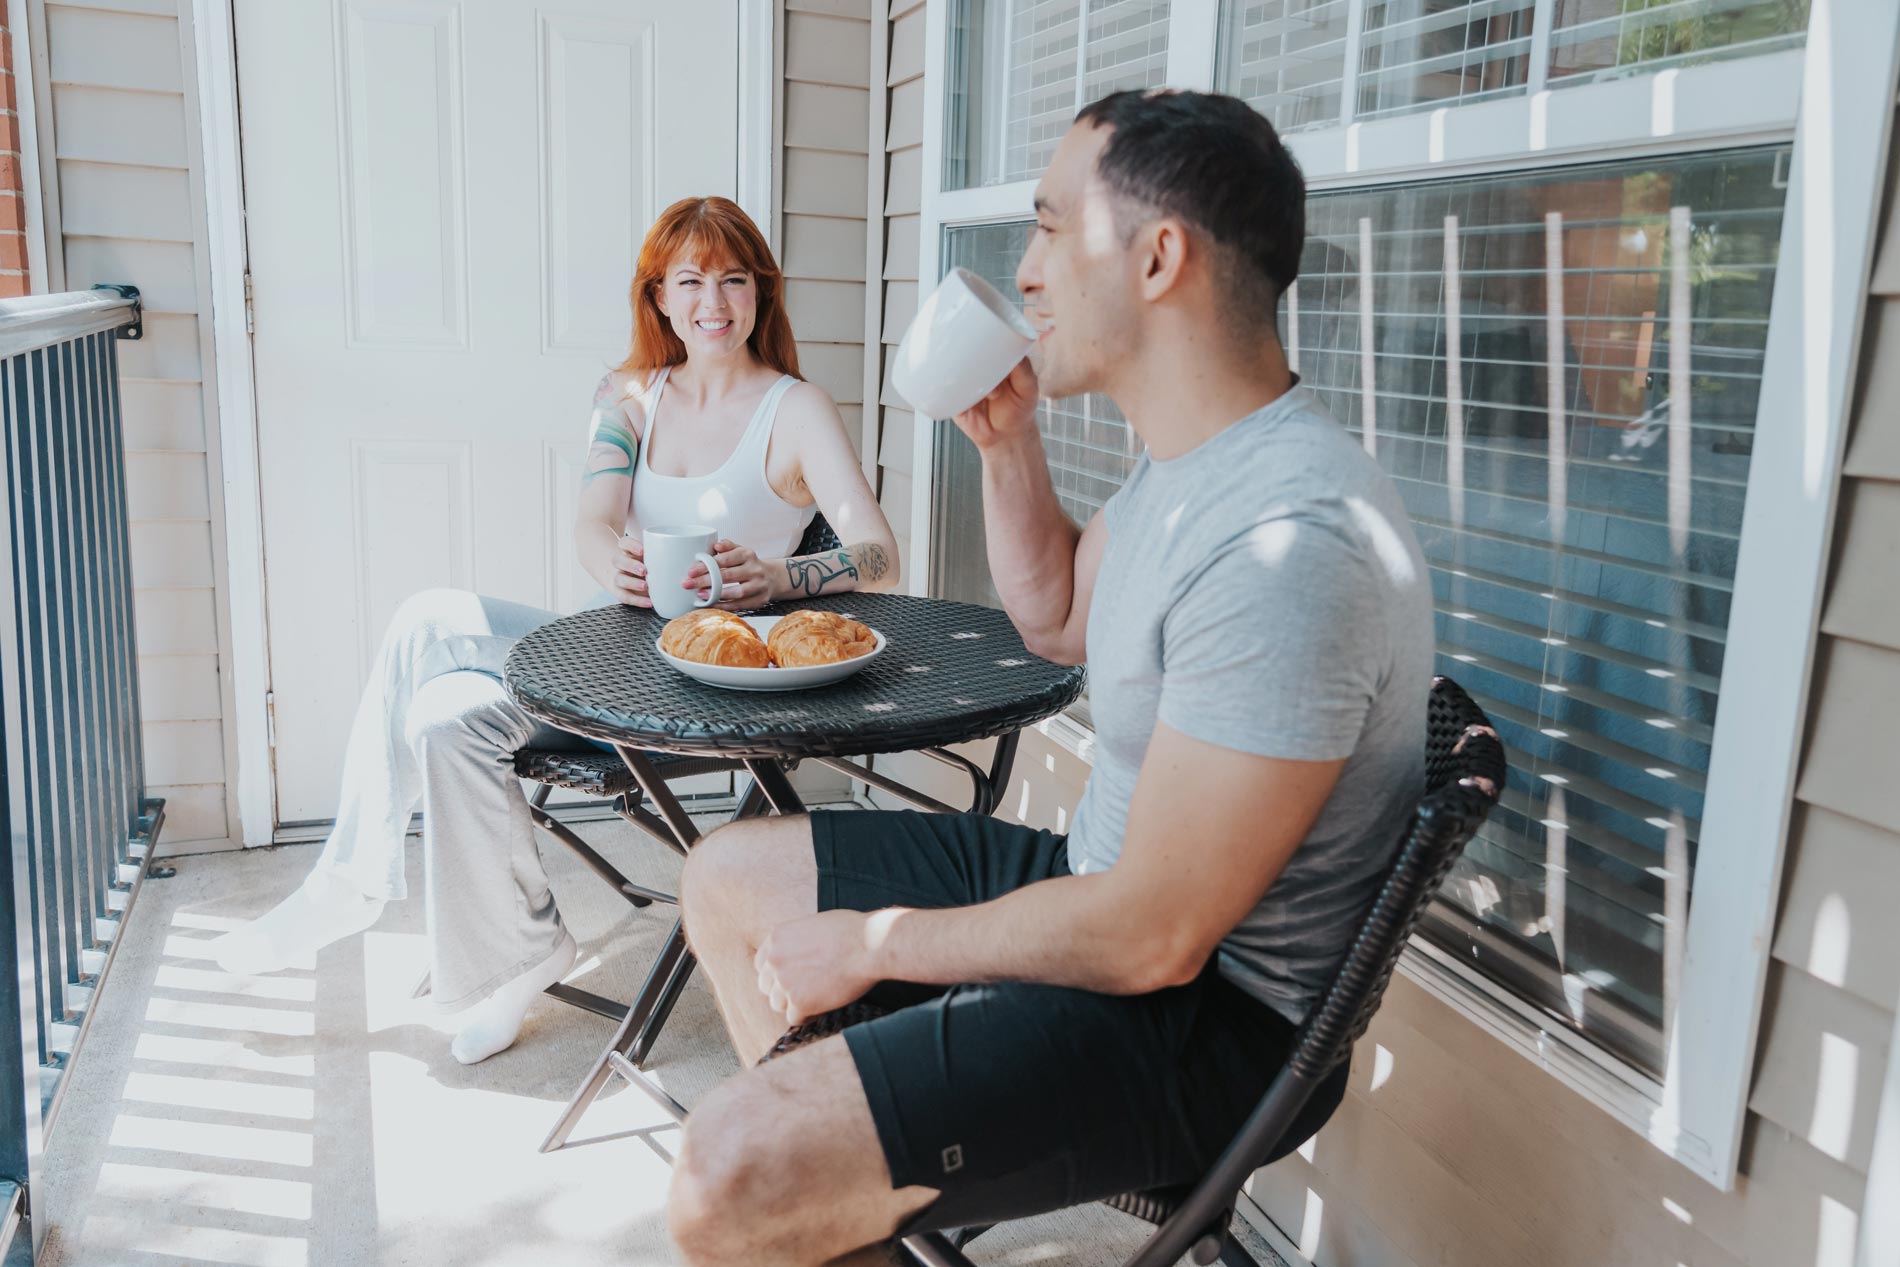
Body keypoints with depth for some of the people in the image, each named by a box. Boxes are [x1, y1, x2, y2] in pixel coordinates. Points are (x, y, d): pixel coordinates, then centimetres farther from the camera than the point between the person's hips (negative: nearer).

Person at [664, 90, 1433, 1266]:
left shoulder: (1290, 541, -30)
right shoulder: (1187, 462, 3)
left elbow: (1154, 937, -28)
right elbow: (1057, 618, 21)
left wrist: (875, 943, -14)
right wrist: (1008, 443, 4)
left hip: (1208, 1011, -10)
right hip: (1105, 881, 10)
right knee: (729, 876, 15)